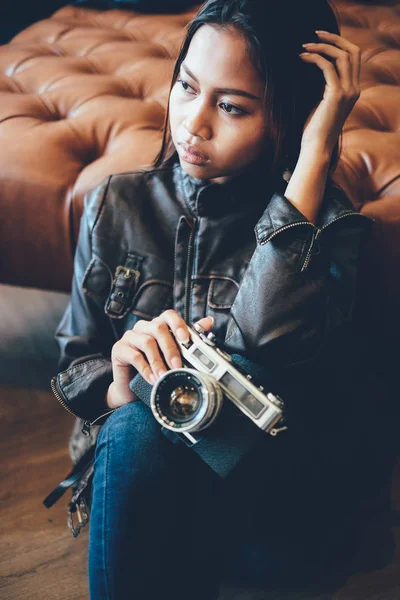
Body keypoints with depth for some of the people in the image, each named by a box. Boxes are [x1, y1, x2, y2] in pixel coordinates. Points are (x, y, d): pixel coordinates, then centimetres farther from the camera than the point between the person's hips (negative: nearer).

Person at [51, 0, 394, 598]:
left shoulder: (324, 222, -8)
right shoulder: (117, 205, 1)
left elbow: (273, 342, -29)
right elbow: (74, 365, 7)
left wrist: (315, 156, -26)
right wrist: (118, 385, -18)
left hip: (278, 495, -2)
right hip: (134, 466, 3)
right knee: (140, 423, -32)